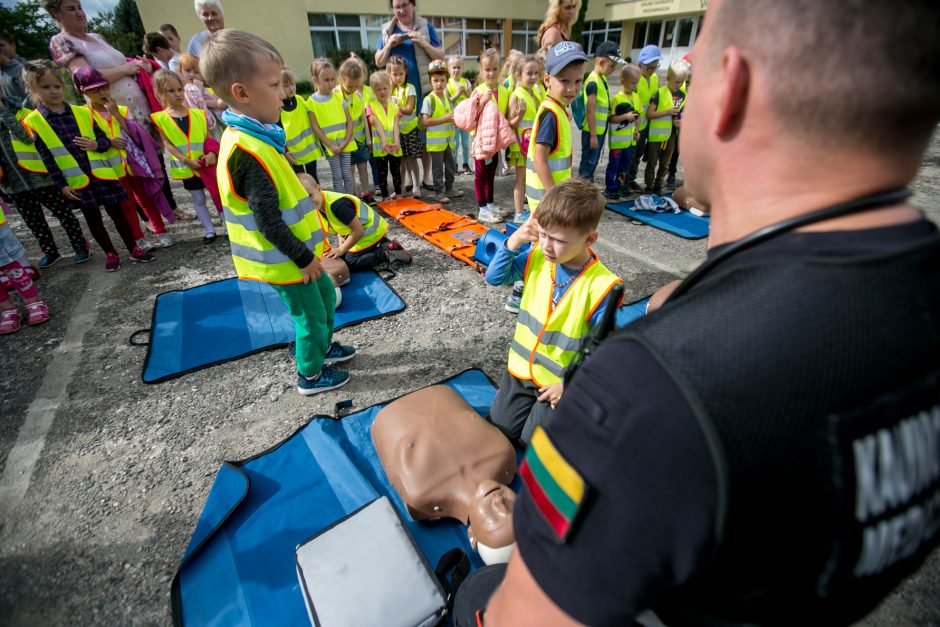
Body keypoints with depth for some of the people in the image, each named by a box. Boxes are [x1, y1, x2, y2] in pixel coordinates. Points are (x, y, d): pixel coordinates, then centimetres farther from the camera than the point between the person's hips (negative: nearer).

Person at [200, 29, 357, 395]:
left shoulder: (250, 136, 5)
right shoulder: (249, 152, -26)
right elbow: (268, 222, -26)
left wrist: (306, 253, 16)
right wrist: (304, 257, -17)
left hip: (295, 252, 9)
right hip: (283, 260, -9)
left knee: (326, 295, 24)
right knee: (311, 315, 7)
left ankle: (322, 347, 45)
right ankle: (310, 376, 28)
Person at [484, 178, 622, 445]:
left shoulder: (601, 287, -24)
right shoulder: (537, 257, -10)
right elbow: (495, 277, -3)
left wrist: (569, 385, -14)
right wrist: (515, 241, -18)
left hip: (560, 382, -4)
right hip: (522, 367, 5)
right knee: (499, 429, 11)